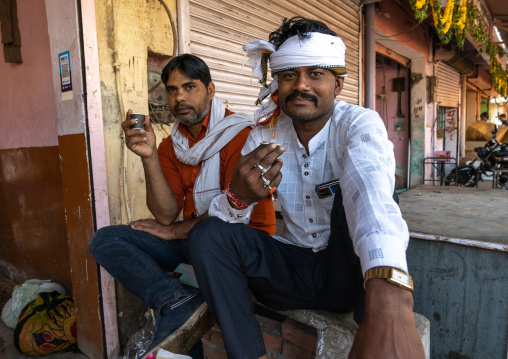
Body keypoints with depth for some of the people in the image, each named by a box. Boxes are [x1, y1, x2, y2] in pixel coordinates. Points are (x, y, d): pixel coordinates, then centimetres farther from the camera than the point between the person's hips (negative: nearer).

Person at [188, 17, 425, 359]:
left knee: (352, 193, -29)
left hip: (350, 271, -3)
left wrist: (388, 295, -56)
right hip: (295, 266, 4)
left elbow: (371, 189, -37)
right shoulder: (265, 136, -2)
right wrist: (238, 197, -32)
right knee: (208, 232, -15)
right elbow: (222, 216, -6)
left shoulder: (359, 123, -13)